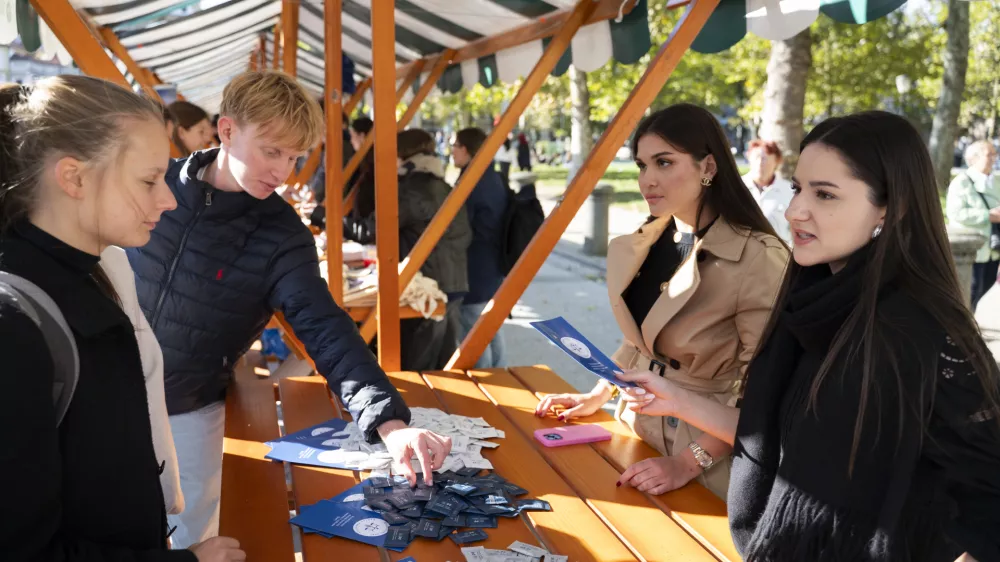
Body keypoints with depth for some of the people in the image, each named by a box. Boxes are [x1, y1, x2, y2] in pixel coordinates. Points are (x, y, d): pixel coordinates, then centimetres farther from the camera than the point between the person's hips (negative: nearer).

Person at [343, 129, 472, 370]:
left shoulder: (412, 189, -11)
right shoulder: (445, 188, 14)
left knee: (413, 370, -2)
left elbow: (371, 230, -12)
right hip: (454, 286, 9)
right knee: (443, 368, 15)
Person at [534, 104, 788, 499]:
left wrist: (689, 463, -24)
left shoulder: (758, 259, -22)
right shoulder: (650, 243, 1)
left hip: (707, 456, -6)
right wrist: (598, 396, 7)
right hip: (638, 432, 7)